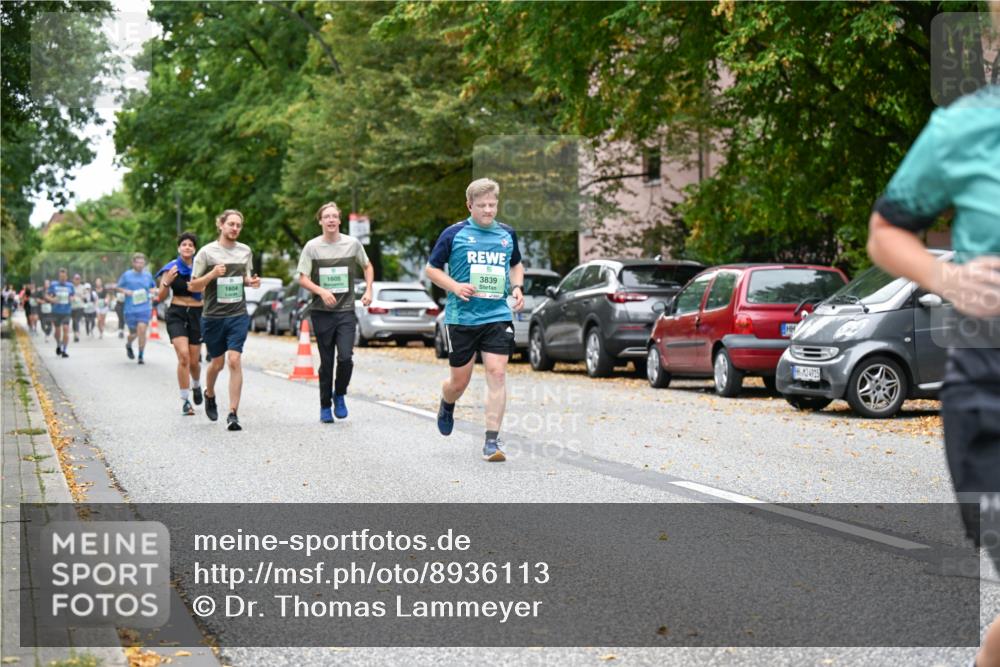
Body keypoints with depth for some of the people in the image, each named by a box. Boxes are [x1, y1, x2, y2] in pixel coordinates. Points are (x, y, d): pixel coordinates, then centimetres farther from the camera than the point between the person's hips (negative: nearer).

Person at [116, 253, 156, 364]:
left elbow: (153, 287, 22)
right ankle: (128, 345, 42)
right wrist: (125, 291, -11)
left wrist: (152, 291, 0)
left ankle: (141, 356, -1)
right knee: (134, 333, 6)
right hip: (130, 308, -1)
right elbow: (118, 287, 7)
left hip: (144, 308, 1)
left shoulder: (147, 275, 7)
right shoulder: (126, 275, 0)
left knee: (142, 331, -12)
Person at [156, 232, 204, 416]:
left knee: (194, 361, 5)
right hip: (176, 314, -2)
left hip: (197, 313, 2)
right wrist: (167, 282, -16)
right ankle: (185, 400, -11)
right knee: (183, 356, -19)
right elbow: (161, 297, 1)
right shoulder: (171, 268, 1)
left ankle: (196, 385, 40)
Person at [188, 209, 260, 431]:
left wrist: (251, 282, -1)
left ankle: (233, 414, -12)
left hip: (238, 315, 1)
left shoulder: (245, 251, 6)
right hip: (213, 316, -1)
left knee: (234, 360, -13)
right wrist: (212, 274, -20)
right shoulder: (207, 252, -4)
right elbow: (193, 286, -3)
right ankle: (209, 394, 44)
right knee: (217, 362, 10)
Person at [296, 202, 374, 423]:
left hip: (346, 311, 0)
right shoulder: (312, 247, -2)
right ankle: (325, 406, 19)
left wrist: (368, 291, 5)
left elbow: (368, 267, 18)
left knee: (345, 357, -14)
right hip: (321, 312, 0)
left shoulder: (352, 244, 2)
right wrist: (322, 291, -19)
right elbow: (302, 278, -2)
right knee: (326, 362, 4)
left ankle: (339, 395, 11)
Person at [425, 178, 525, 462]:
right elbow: (431, 268, 4)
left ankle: (492, 440, -8)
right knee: (459, 382, 7)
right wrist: (455, 286, -13)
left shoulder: (507, 234, 9)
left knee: (497, 374, -12)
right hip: (462, 318, -2)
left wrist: (517, 287, 6)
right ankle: (447, 406, 44)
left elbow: (516, 265, 26)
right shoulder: (454, 234, -2)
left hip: (498, 316, 2)